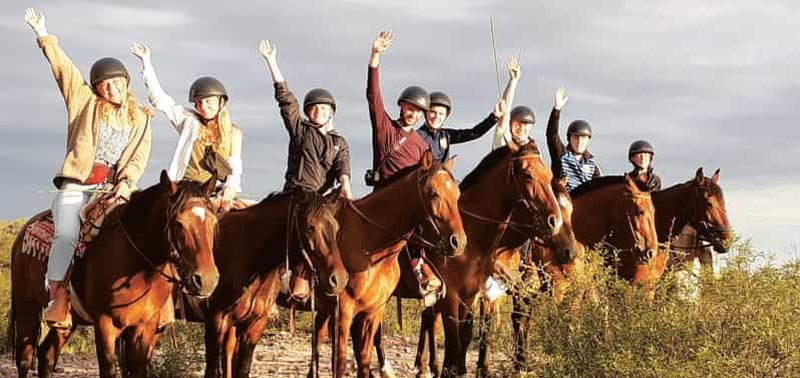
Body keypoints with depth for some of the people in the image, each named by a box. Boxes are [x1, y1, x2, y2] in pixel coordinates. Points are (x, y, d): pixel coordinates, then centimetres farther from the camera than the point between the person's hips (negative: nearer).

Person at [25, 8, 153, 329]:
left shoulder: (140, 118, 16)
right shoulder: (84, 101, 12)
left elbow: (140, 158, 6)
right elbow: (63, 67, 5)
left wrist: (126, 182, -11)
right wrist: (43, 35, -2)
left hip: (116, 188, 2)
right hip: (77, 186, -2)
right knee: (66, 235, -25)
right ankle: (57, 296, -19)